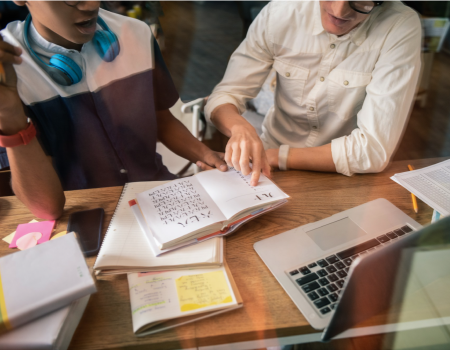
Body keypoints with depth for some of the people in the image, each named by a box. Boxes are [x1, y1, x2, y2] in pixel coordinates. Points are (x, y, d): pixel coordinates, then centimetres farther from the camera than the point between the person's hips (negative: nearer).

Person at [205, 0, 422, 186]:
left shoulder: (402, 29, -17)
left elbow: (373, 150, -21)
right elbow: (224, 96, -7)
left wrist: (276, 156, -22)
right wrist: (240, 127, -29)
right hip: (271, 172, 1)